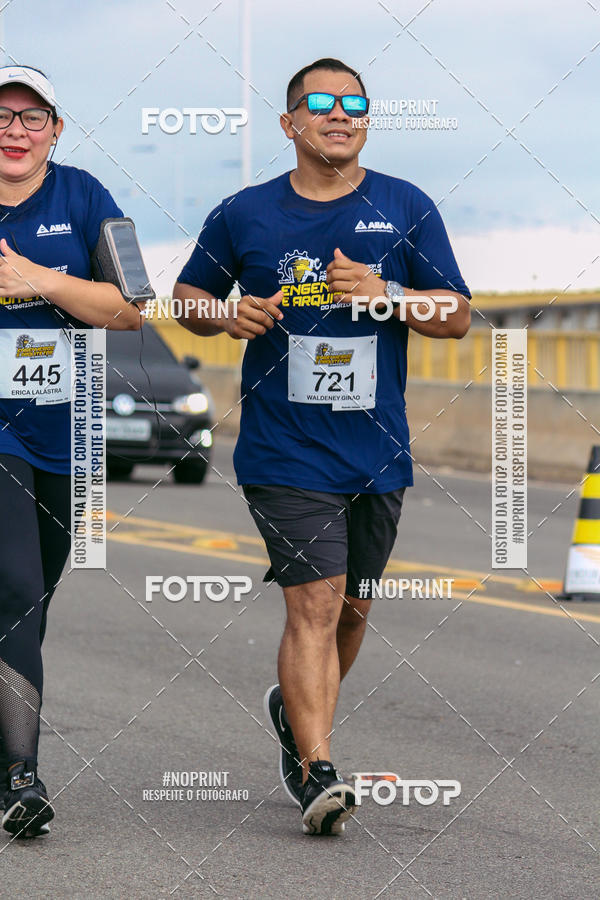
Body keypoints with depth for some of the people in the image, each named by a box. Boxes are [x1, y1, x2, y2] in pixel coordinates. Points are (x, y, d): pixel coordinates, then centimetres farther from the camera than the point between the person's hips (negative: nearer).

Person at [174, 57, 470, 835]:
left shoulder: (407, 210, 3)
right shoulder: (244, 215, 2)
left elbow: (457, 315, 2)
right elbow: (188, 294, 15)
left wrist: (383, 295, -15)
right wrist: (226, 314, -8)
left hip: (377, 450, 3)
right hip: (284, 447, -3)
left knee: (353, 606, 15)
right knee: (315, 604, -15)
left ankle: (296, 711, 41)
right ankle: (317, 772, -17)